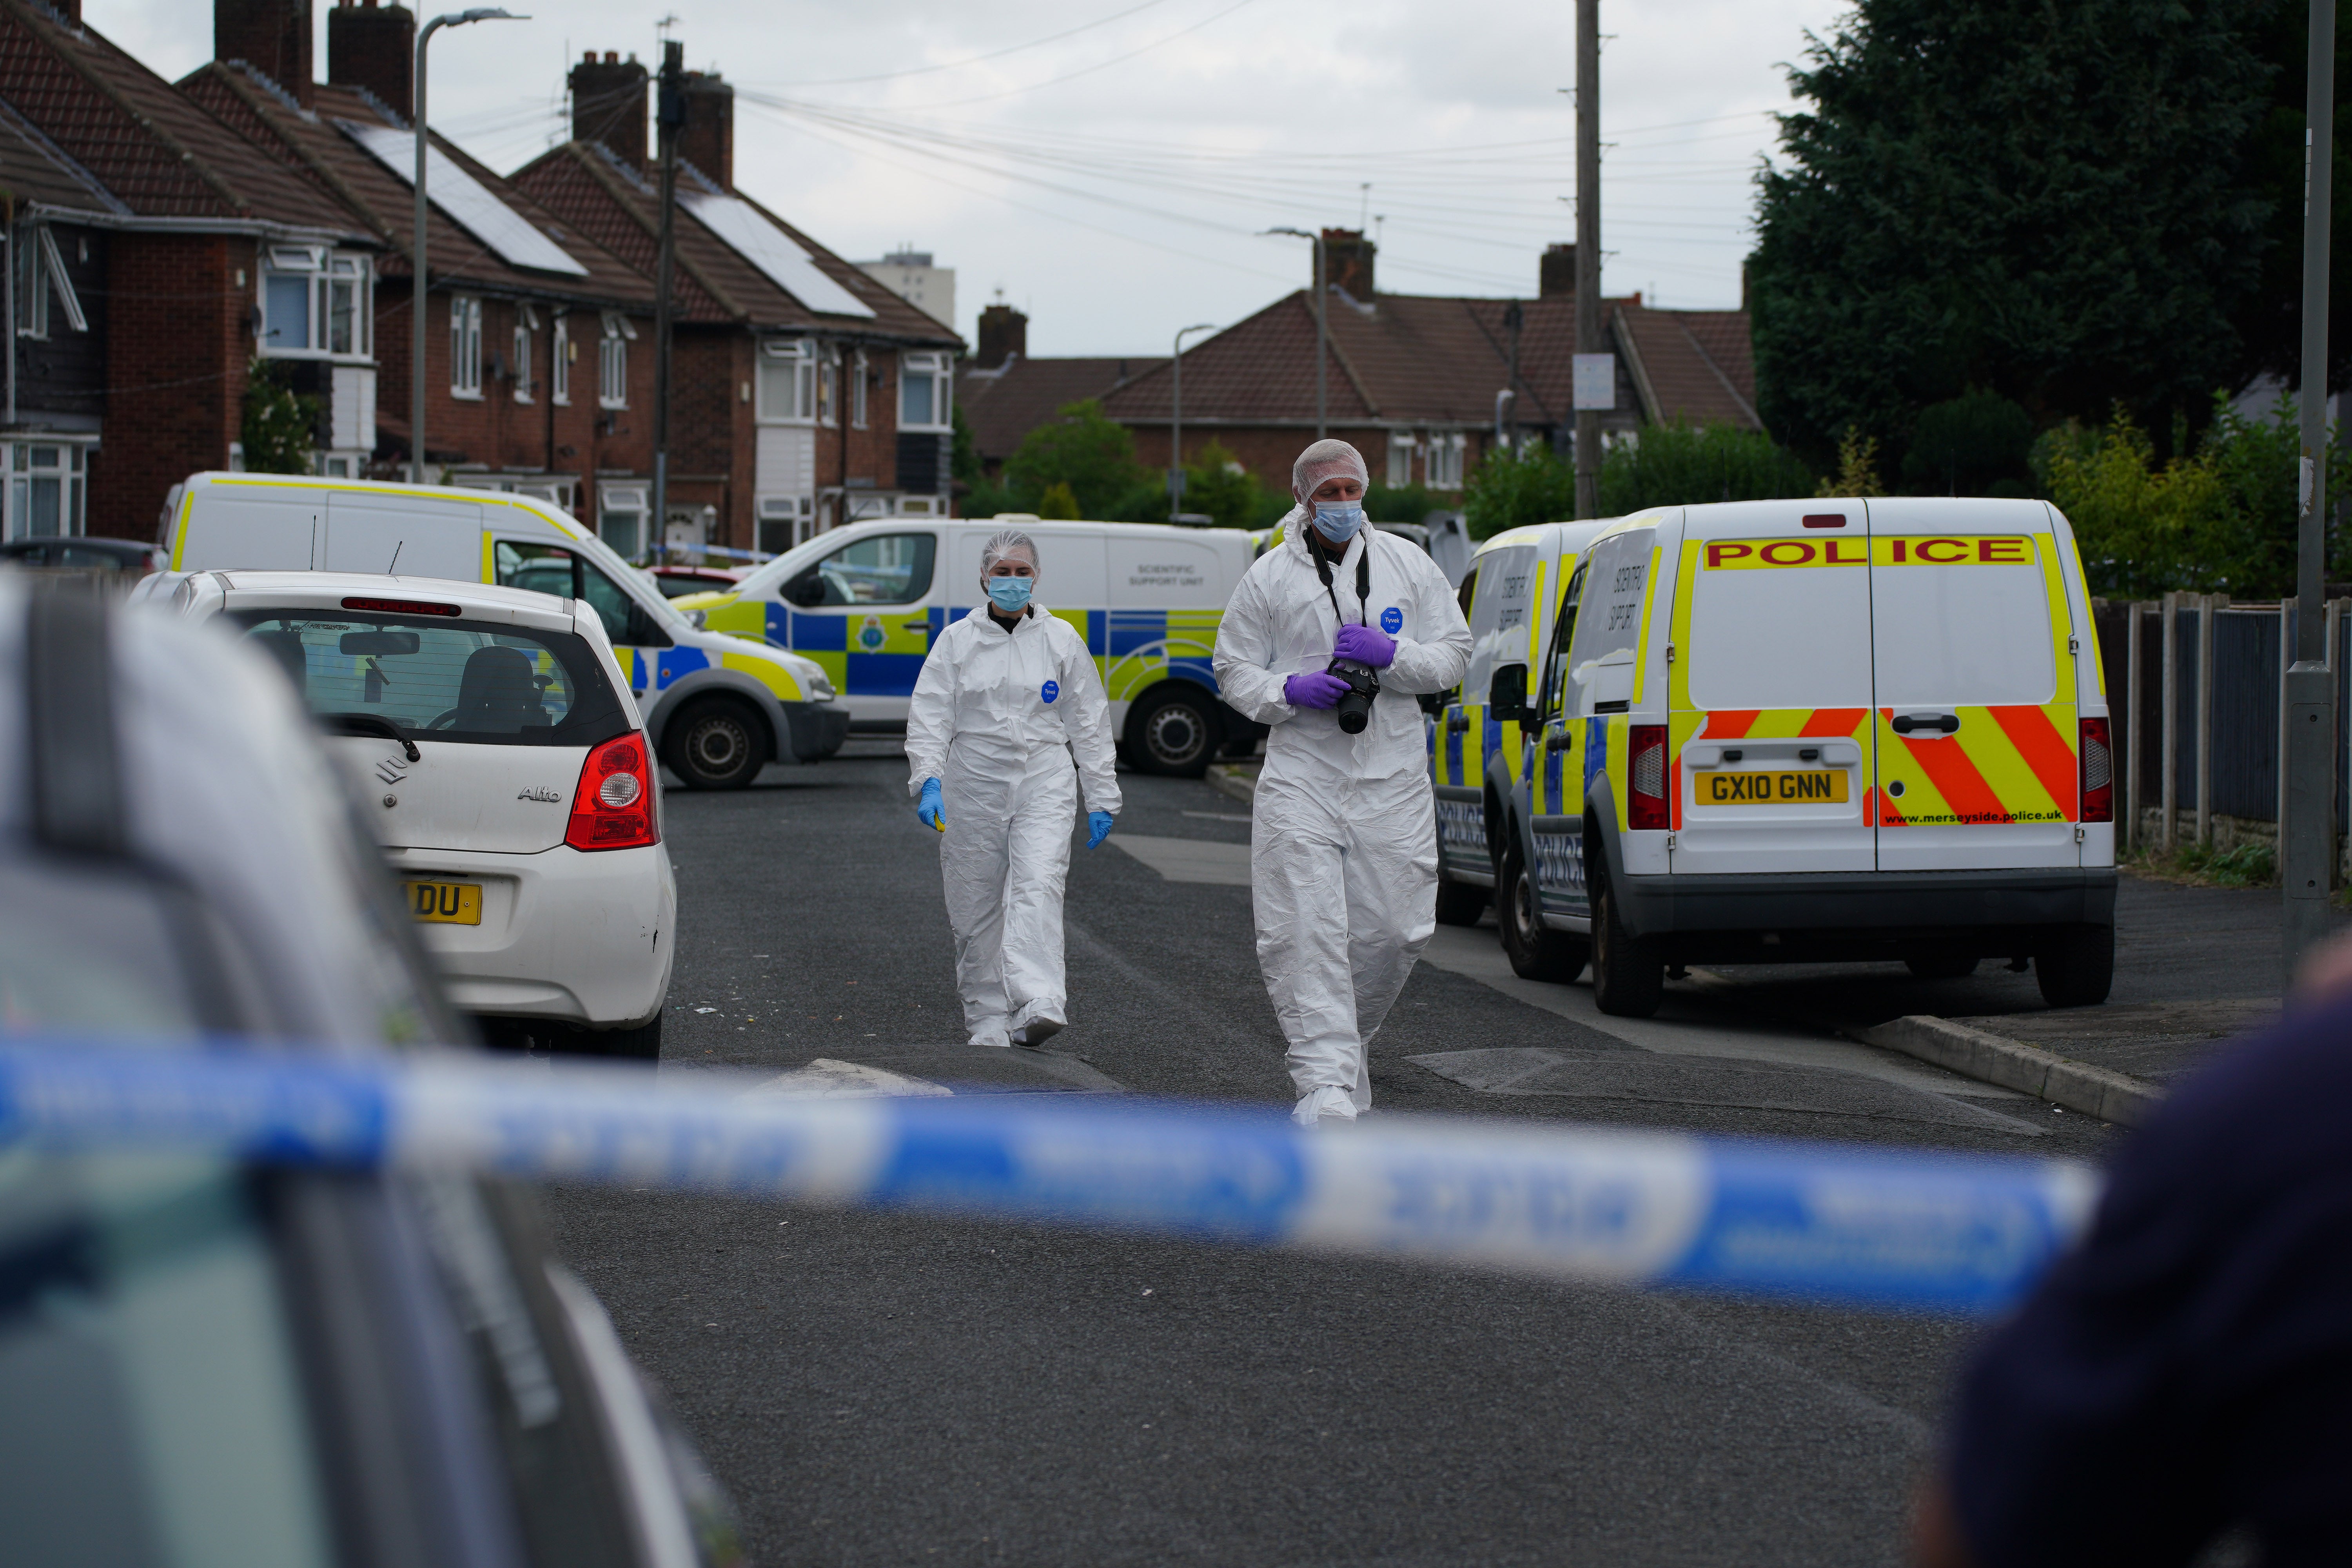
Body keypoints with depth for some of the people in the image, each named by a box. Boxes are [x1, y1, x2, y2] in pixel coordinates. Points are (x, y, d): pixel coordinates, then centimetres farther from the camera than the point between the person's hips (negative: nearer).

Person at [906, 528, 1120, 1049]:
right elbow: (929, 717, 0)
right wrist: (929, 780, -15)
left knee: (1038, 888, -20)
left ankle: (1038, 1005, -33)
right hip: (973, 786, 1)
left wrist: (1101, 798, 7)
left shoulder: (1061, 639, 8)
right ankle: (988, 1020, 14)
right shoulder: (957, 641, 6)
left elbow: (1089, 723, 11)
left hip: (1044, 784, -1)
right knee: (977, 907, 3)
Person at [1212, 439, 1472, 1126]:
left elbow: (1454, 654, 10)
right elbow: (1234, 669, 9)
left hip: (1392, 779, 2)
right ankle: (1327, 1081, -15)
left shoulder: (1408, 566, 9)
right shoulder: (1270, 577, 4)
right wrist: (1288, 692, -11)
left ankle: (1345, 1036, 28)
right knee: (1306, 933, -13)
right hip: (1300, 778, -2)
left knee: (1395, 929, 1)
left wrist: (1392, 655, -9)